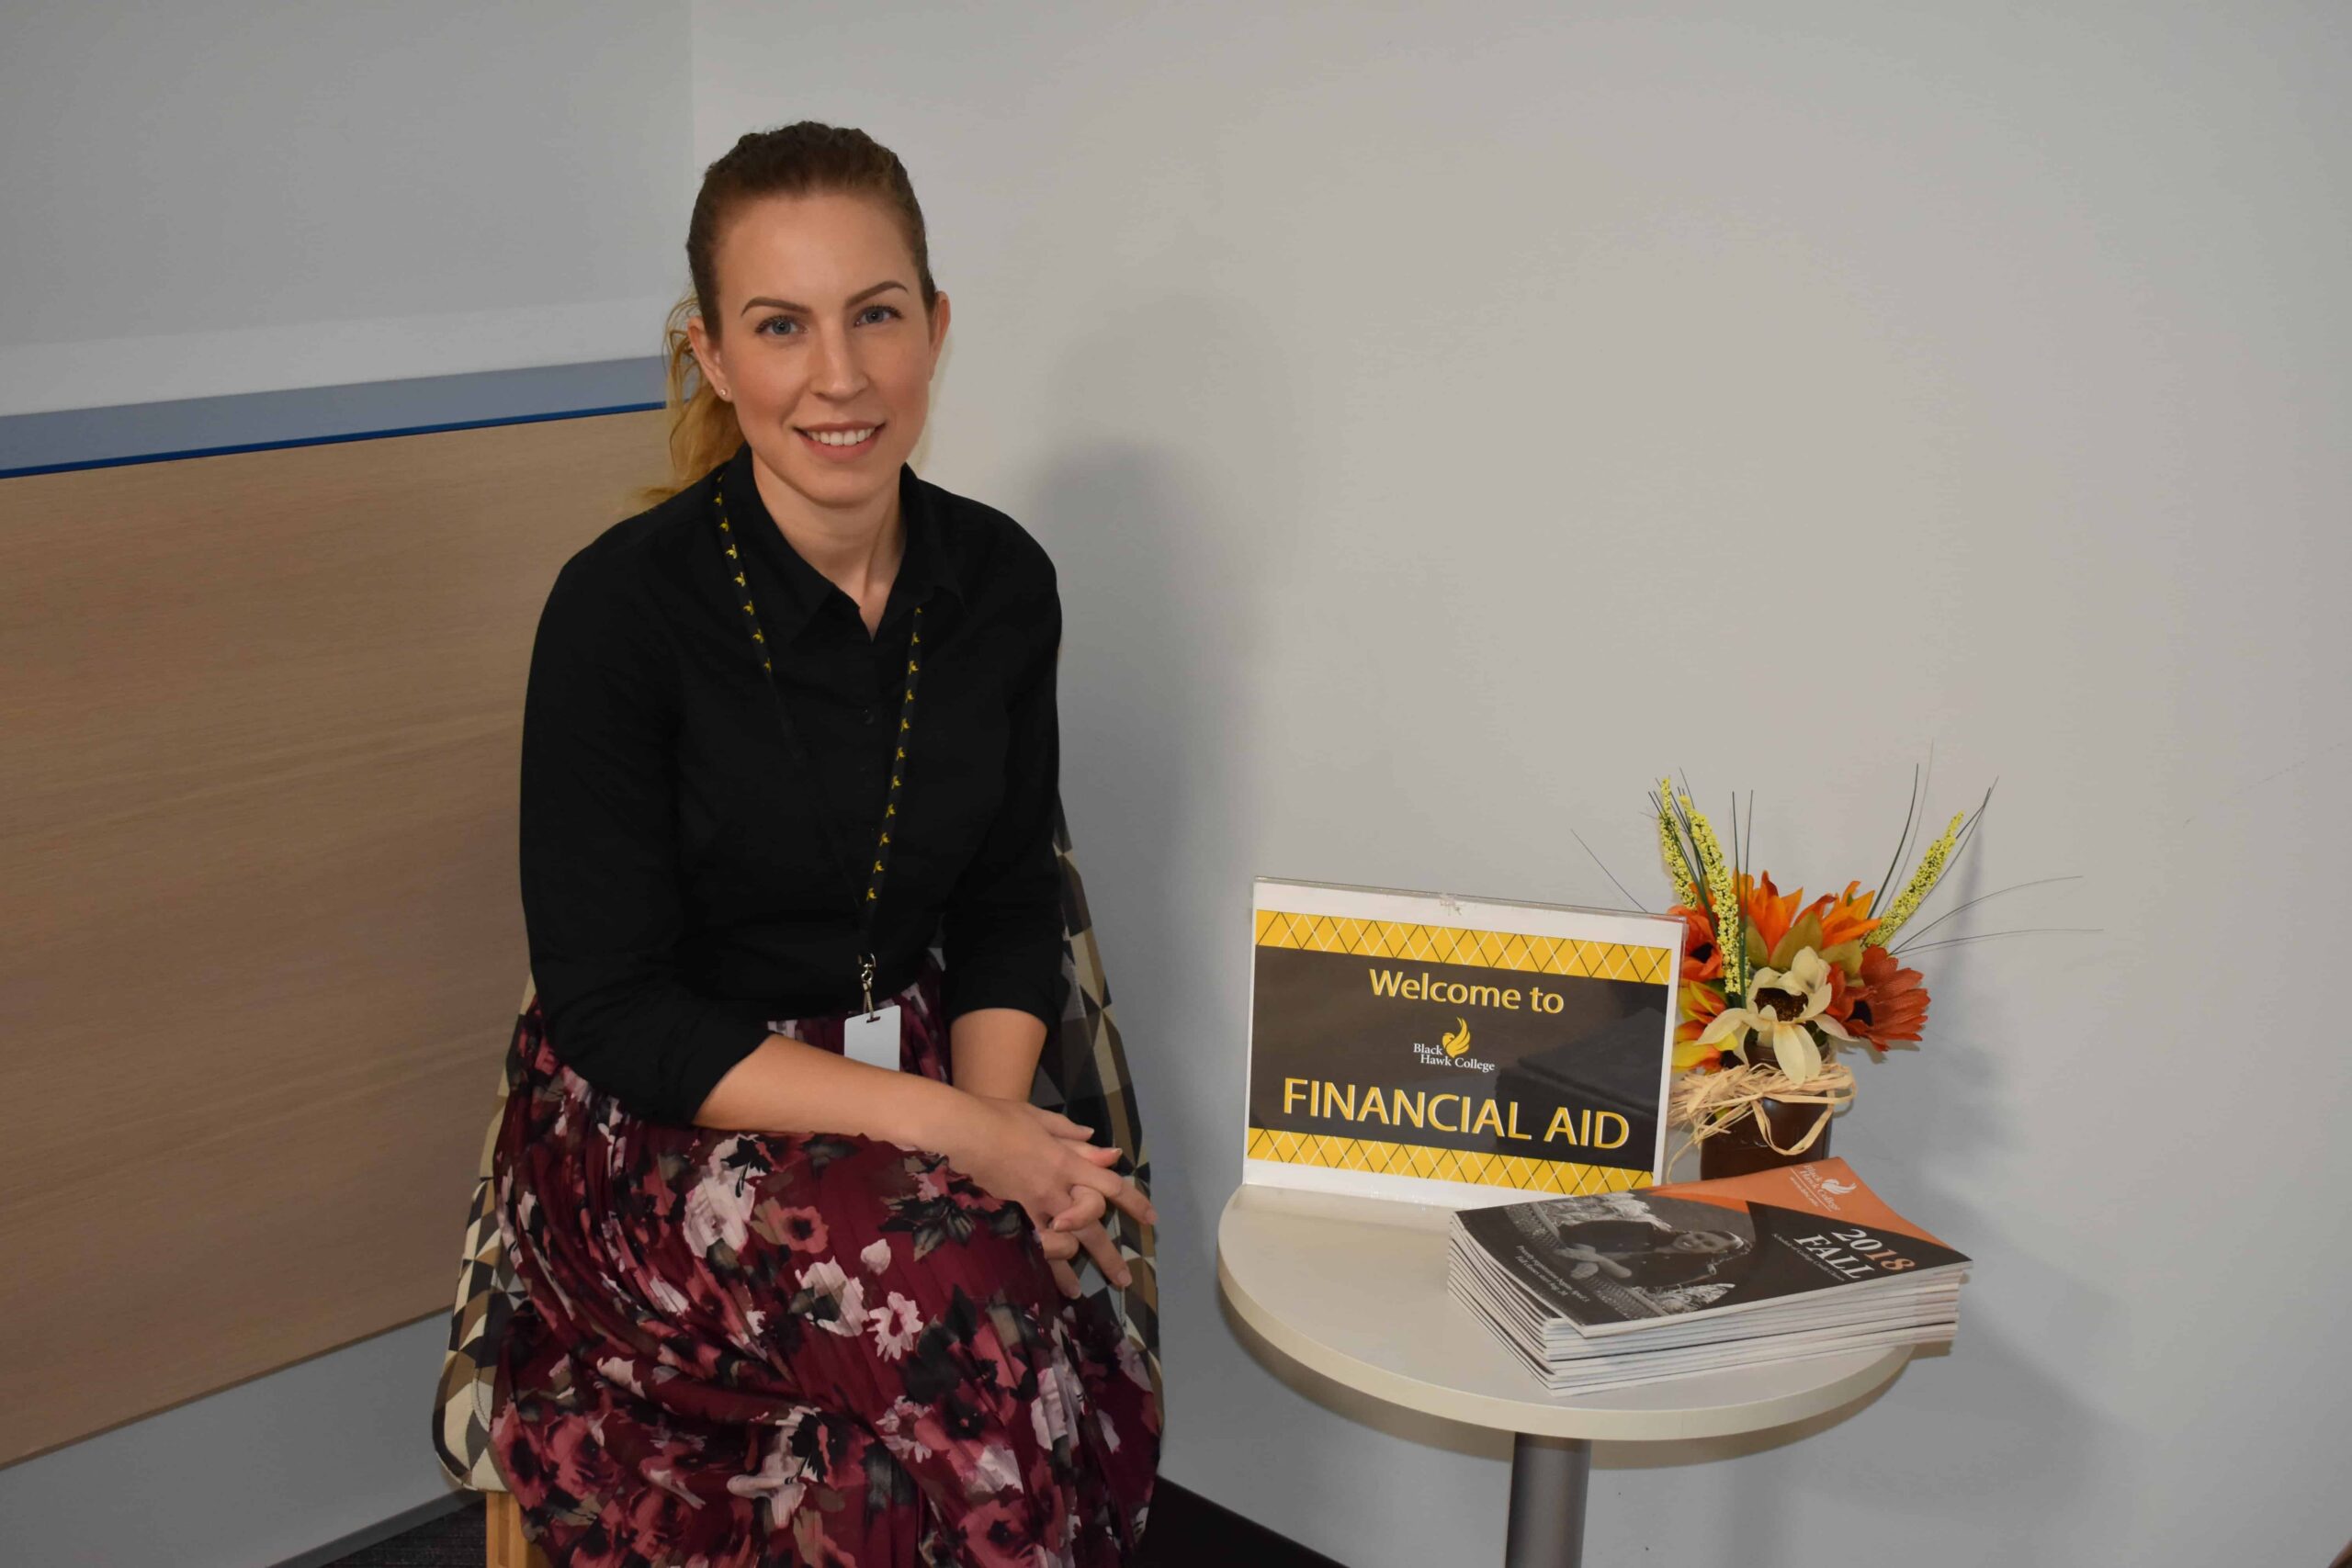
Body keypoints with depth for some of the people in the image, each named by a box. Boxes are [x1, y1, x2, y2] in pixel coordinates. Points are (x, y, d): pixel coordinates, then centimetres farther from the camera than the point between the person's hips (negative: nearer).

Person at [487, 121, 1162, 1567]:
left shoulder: (1001, 581, -2)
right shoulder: (626, 606, -16)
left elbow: (1010, 905, 9)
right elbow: (612, 1005, -15)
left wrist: (1000, 1119, -11)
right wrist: (945, 1132, -21)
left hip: (915, 1079, 4)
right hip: (660, 1119, -4)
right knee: (958, 1289, -32)